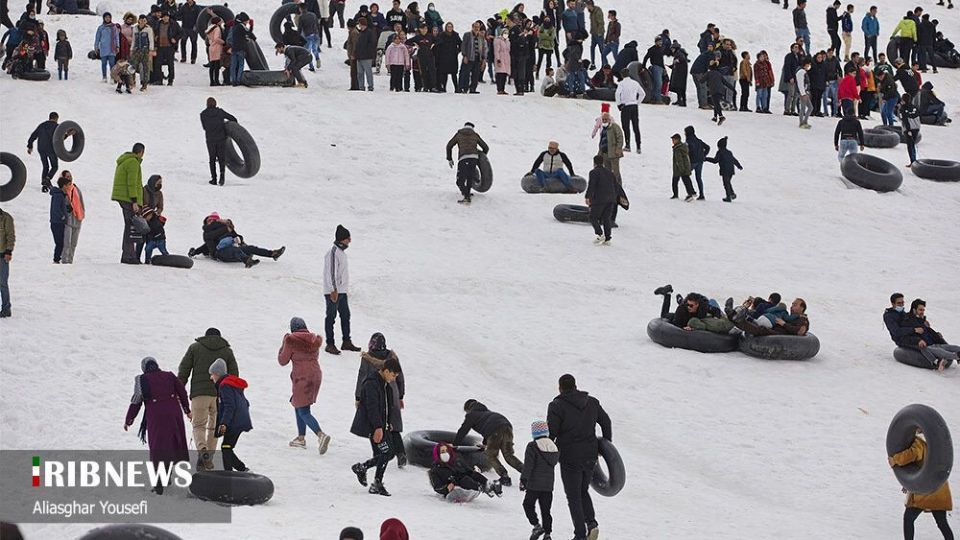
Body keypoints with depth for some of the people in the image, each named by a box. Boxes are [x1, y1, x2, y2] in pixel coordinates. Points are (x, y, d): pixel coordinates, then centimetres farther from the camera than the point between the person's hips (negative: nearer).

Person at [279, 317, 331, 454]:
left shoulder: (291, 341, -9)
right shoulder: (314, 340, 8)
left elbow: (282, 361, -1)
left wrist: (284, 344, 14)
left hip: (302, 378, -7)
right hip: (316, 375, 7)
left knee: (303, 412, -6)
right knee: (298, 406, 23)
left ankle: (321, 435, -28)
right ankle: (301, 438, 26)